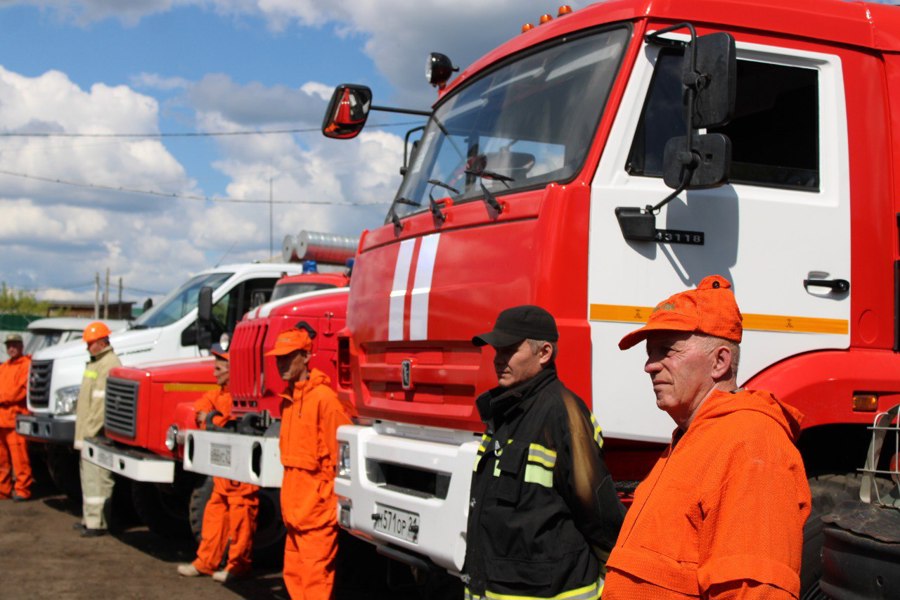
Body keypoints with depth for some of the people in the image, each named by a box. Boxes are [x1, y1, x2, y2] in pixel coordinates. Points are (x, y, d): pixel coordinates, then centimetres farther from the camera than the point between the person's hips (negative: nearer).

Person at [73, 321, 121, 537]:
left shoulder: (110, 364, -16)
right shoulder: (95, 363, 18)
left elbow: (102, 403, -22)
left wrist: (89, 432, -22)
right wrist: (81, 433, 21)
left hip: (98, 434, -11)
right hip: (88, 432, 11)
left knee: (97, 477, -9)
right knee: (88, 475, 17)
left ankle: (96, 523, -6)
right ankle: (89, 518, 26)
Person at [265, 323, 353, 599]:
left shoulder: (323, 397, -14)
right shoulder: (288, 398, 13)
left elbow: (342, 450, -15)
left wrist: (336, 500, -13)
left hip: (317, 507, -9)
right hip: (294, 506, 9)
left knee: (316, 576, -5)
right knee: (294, 574, 15)